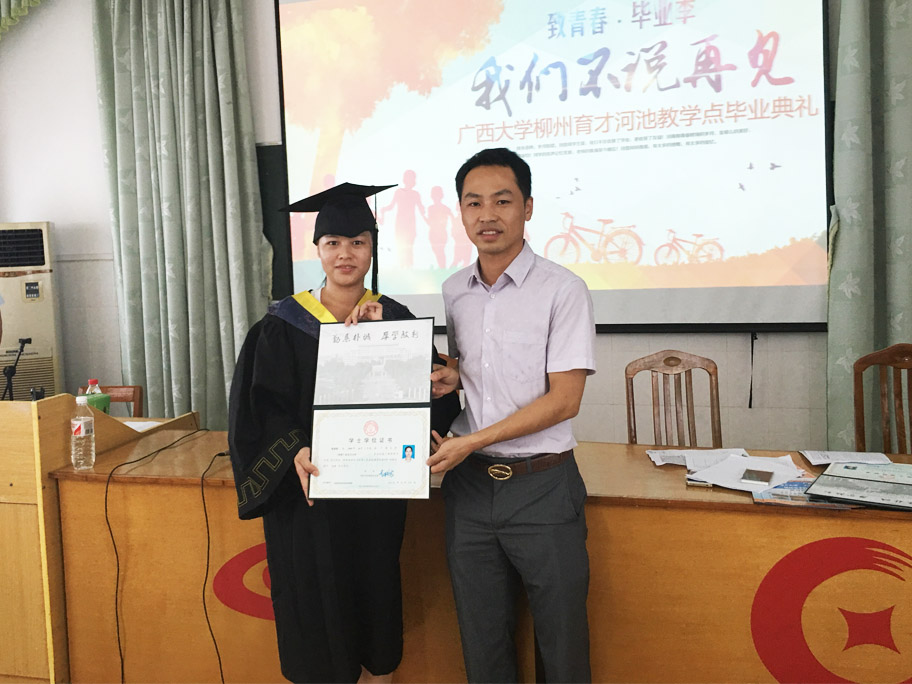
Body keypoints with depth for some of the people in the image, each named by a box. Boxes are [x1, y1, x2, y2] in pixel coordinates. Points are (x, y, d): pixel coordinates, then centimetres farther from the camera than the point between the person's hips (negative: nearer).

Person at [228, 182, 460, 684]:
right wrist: (295, 452, -23)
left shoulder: (393, 318, 2)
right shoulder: (285, 324, -2)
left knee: (375, 588, 13)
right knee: (316, 598, 7)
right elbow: (261, 407, -5)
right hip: (307, 489, -1)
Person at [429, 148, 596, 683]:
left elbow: (563, 400, -14)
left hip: (542, 484, -4)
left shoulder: (563, 290, -10)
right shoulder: (454, 292, 7)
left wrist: (470, 442, -16)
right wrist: (452, 375, 0)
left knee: (561, 640, 9)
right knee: (482, 638, 15)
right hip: (469, 483, 5)